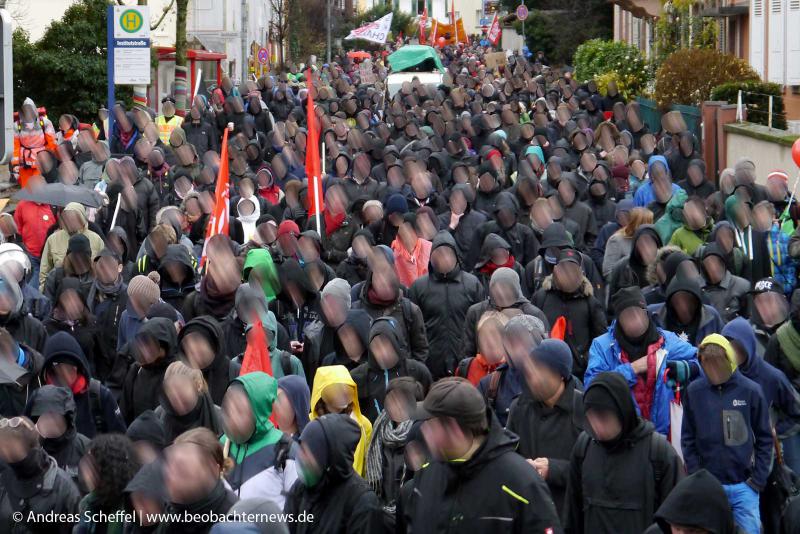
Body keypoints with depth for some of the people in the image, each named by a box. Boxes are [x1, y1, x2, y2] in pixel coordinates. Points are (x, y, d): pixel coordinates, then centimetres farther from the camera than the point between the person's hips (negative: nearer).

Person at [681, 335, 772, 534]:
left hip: (744, 486, -1)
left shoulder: (750, 391, -3)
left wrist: (758, 479, -3)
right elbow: (688, 439, 6)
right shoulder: (694, 391, -1)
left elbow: (765, 439, 3)